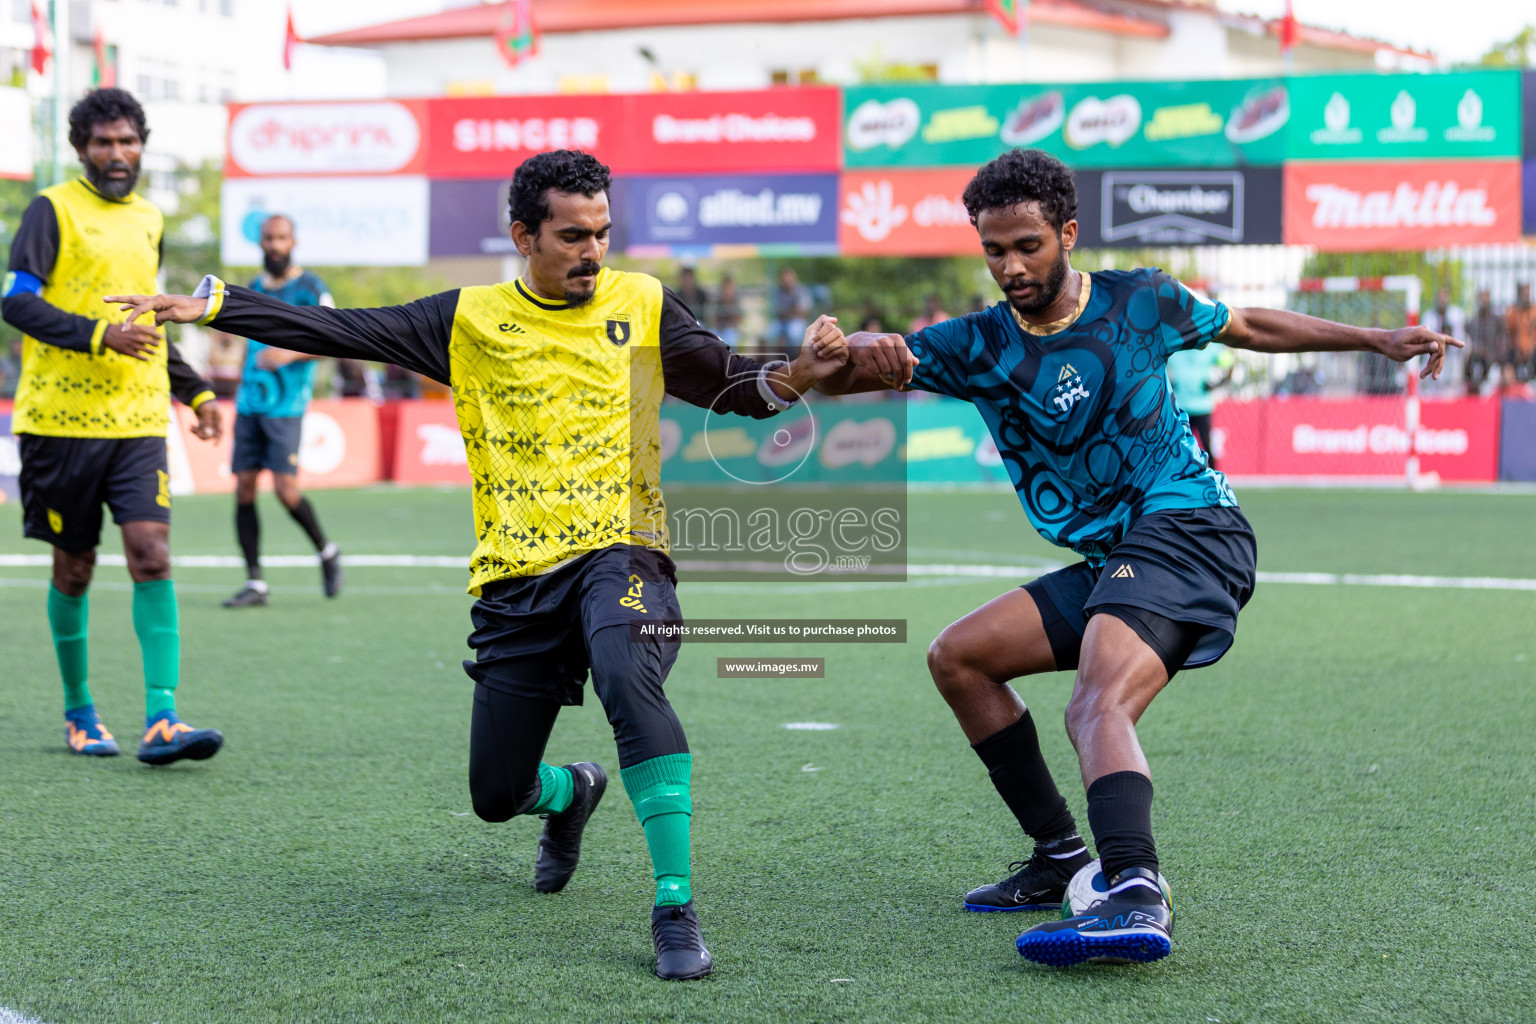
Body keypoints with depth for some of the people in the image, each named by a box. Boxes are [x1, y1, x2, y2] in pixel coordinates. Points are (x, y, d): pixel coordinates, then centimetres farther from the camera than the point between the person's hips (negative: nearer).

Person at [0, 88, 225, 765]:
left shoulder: (148, 221, 16)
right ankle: (78, 711, 24)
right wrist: (99, 335, -23)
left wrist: (194, 391, 26)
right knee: (73, 568, 6)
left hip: (138, 418, 4)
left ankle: (160, 720, -15)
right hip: (62, 418, -4)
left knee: (151, 555, -11)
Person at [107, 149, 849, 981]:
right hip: (516, 576, 2)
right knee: (497, 794, 5)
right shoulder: (470, 319, 6)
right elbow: (339, 330, 6)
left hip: (618, 551, -2)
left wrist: (792, 377, -14)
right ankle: (573, 793, 44)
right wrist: (211, 305, 1)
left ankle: (676, 907, -29)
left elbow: (731, 387, 8)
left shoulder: (642, 306, 6)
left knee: (630, 682, -36)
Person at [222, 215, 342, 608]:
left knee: (285, 488, -13)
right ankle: (255, 583, 3)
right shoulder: (252, 288, 16)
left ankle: (326, 552, 14)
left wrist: (290, 354, -19)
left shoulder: (309, 289, -3)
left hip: (287, 405, -6)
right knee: (244, 487, -2)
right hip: (249, 403, 6)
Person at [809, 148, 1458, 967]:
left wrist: (1378, 339, 19)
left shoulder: (1139, 302, 1)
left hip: (1188, 527, -7)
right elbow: (832, 374, -2)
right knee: (958, 657, 3)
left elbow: (1249, 326, 19)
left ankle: (1135, 898, -52)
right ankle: (1061, 859, 10)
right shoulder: (977, 346, 6)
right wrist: (862, 353, -27)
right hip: (1106, 561, 7)